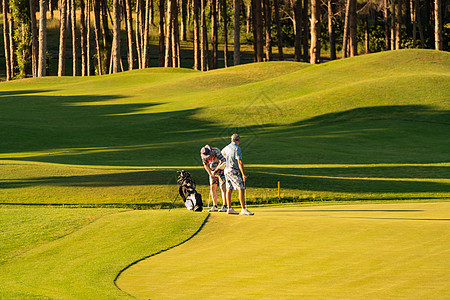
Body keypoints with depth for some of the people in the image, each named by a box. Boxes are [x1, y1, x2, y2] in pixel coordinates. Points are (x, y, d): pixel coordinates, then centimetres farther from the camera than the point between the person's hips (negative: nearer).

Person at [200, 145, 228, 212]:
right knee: (213, 188, 1)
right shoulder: (203, 155, -9)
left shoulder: (216, 151, -27)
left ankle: (224, 206, -17)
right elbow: (205, 165, 3)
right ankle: (215, 206, 6)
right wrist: (210, 174, -8)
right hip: (212, 172, 6)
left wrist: (215, 171, -25)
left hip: (221, 170, -6)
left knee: (222, 187, -13)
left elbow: (222, 161, -26)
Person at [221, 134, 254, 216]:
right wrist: (243, 174, -19)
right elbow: (239, 162, -19)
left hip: (227, 170, 9)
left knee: (229, 190, 12)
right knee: (241, 189, -11)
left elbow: (223, 152, 36)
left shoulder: (227, 147, 11)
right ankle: (243, 209, -18)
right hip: (233, 171, -9)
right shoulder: (237, 148, -13)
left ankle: (229, 209, 14)